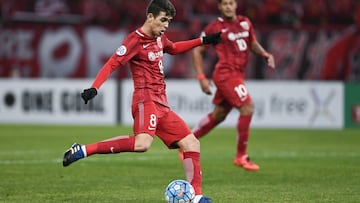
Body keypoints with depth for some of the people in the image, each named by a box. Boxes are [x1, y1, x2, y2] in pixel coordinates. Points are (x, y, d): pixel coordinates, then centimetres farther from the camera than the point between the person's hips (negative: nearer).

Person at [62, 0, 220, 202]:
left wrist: (202, 41, 36)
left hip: (162, 105, 9)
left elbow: (173, 48, 41)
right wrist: (94, 88, -29)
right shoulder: (136, 40, -8)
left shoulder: (159, 38, 18)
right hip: (146, 100, -9)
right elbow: (112, 64, -16)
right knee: (142, 144, -34)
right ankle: (82, 150, -30)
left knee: (192, 144, 6)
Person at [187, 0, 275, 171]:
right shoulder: (214, 27, -7)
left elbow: (253, 44, 23)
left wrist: (265, 54, 2)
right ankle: (241, 157, -9)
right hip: (226, 74, -7)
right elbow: (197, 51, 0)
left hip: (237, 74, 7)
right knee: (247, 107, -17)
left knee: (218, 115, 15)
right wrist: (201, 78, -7)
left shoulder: (245, 22, 10)